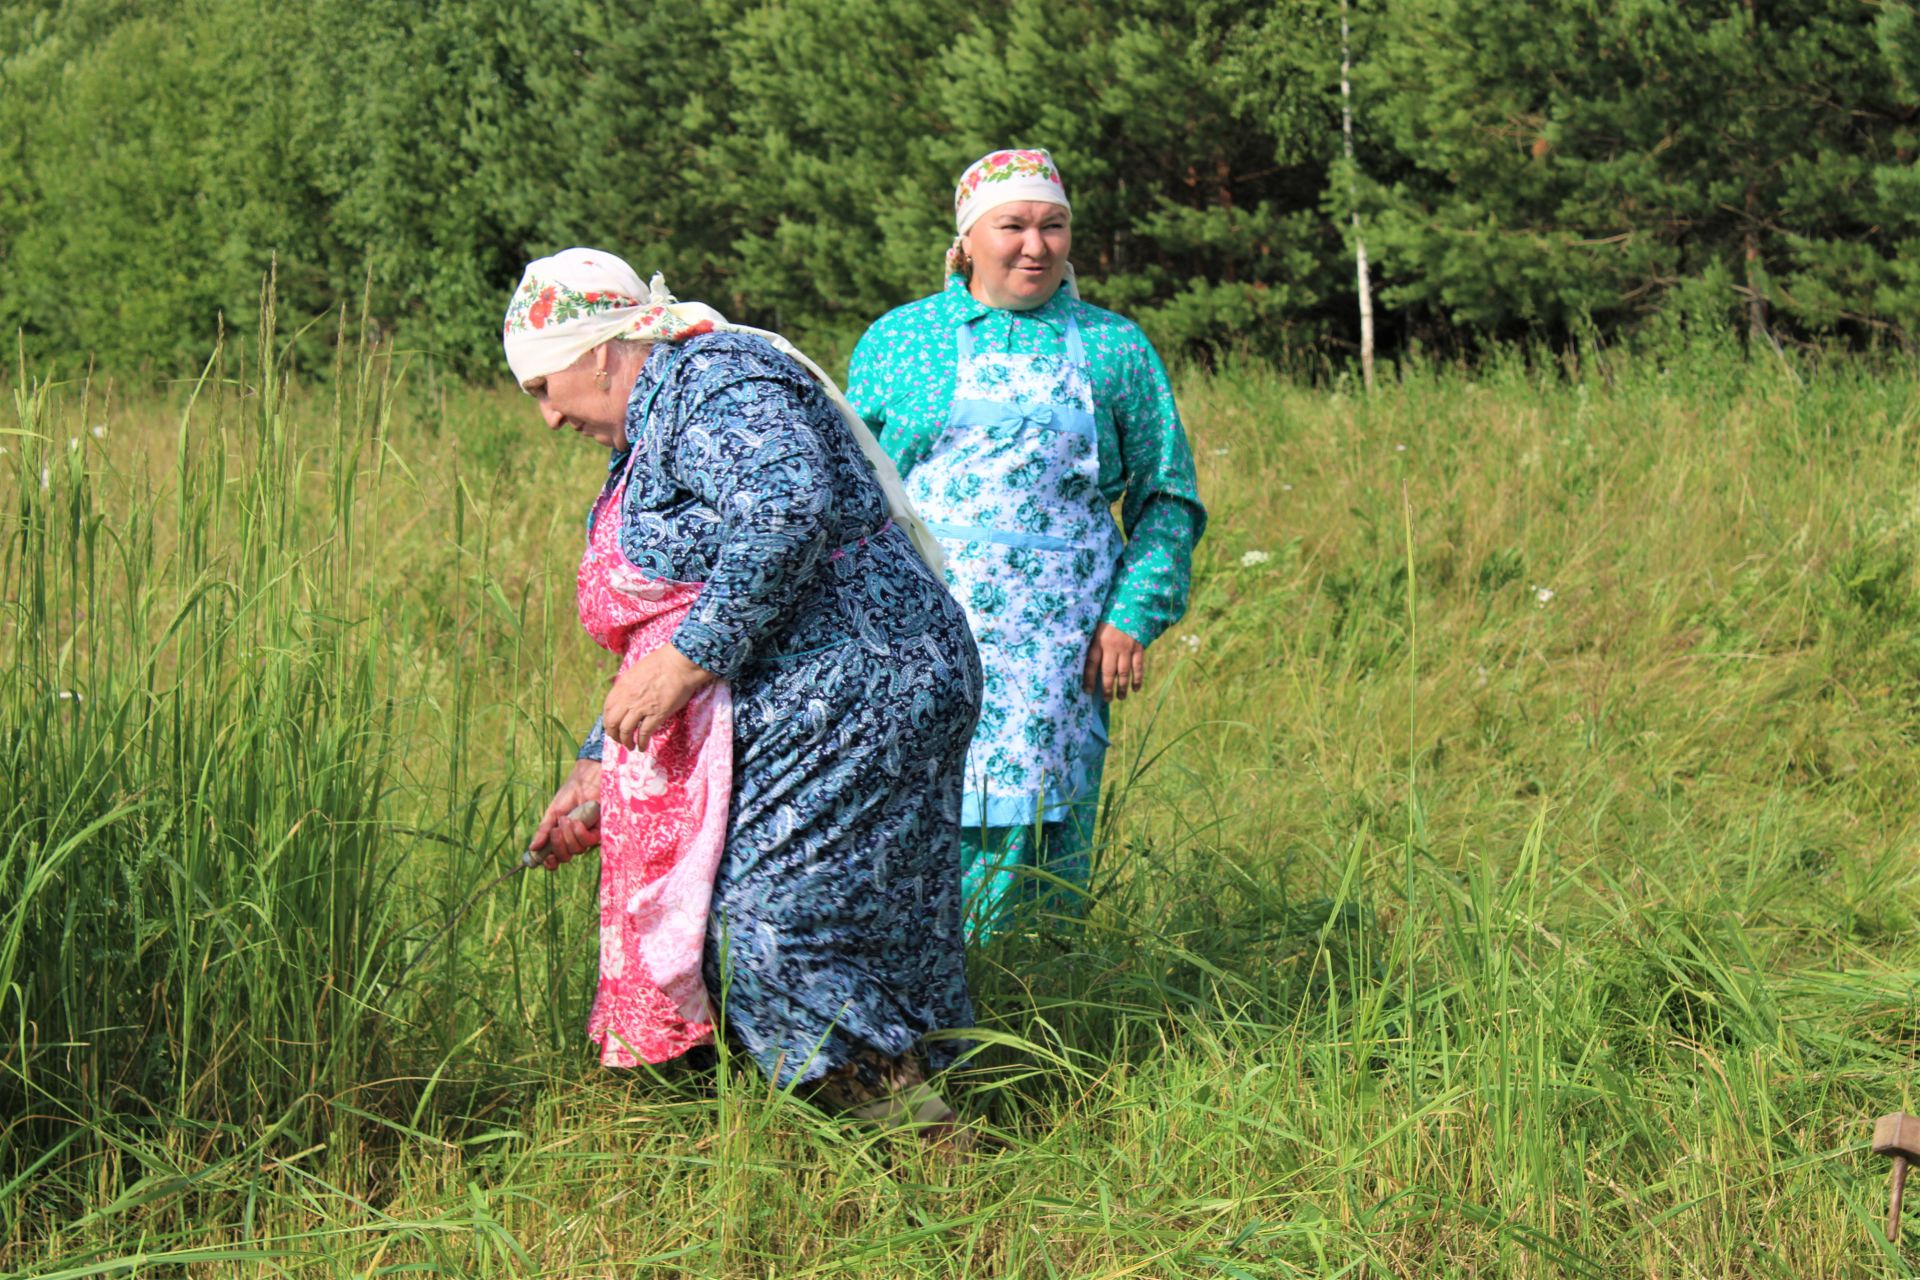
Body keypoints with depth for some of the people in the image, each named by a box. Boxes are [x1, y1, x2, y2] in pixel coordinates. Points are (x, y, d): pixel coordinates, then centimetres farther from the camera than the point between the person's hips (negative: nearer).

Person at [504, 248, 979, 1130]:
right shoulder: (651, 436, 25)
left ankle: (921, 1136, -9)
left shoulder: (714, 382, -9)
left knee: (776, 927, -15)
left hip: (847, 691, -11)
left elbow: (786, 517, -28)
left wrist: (686, 664, -23)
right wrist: (599, 769, 25)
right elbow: (658, 629, 30)